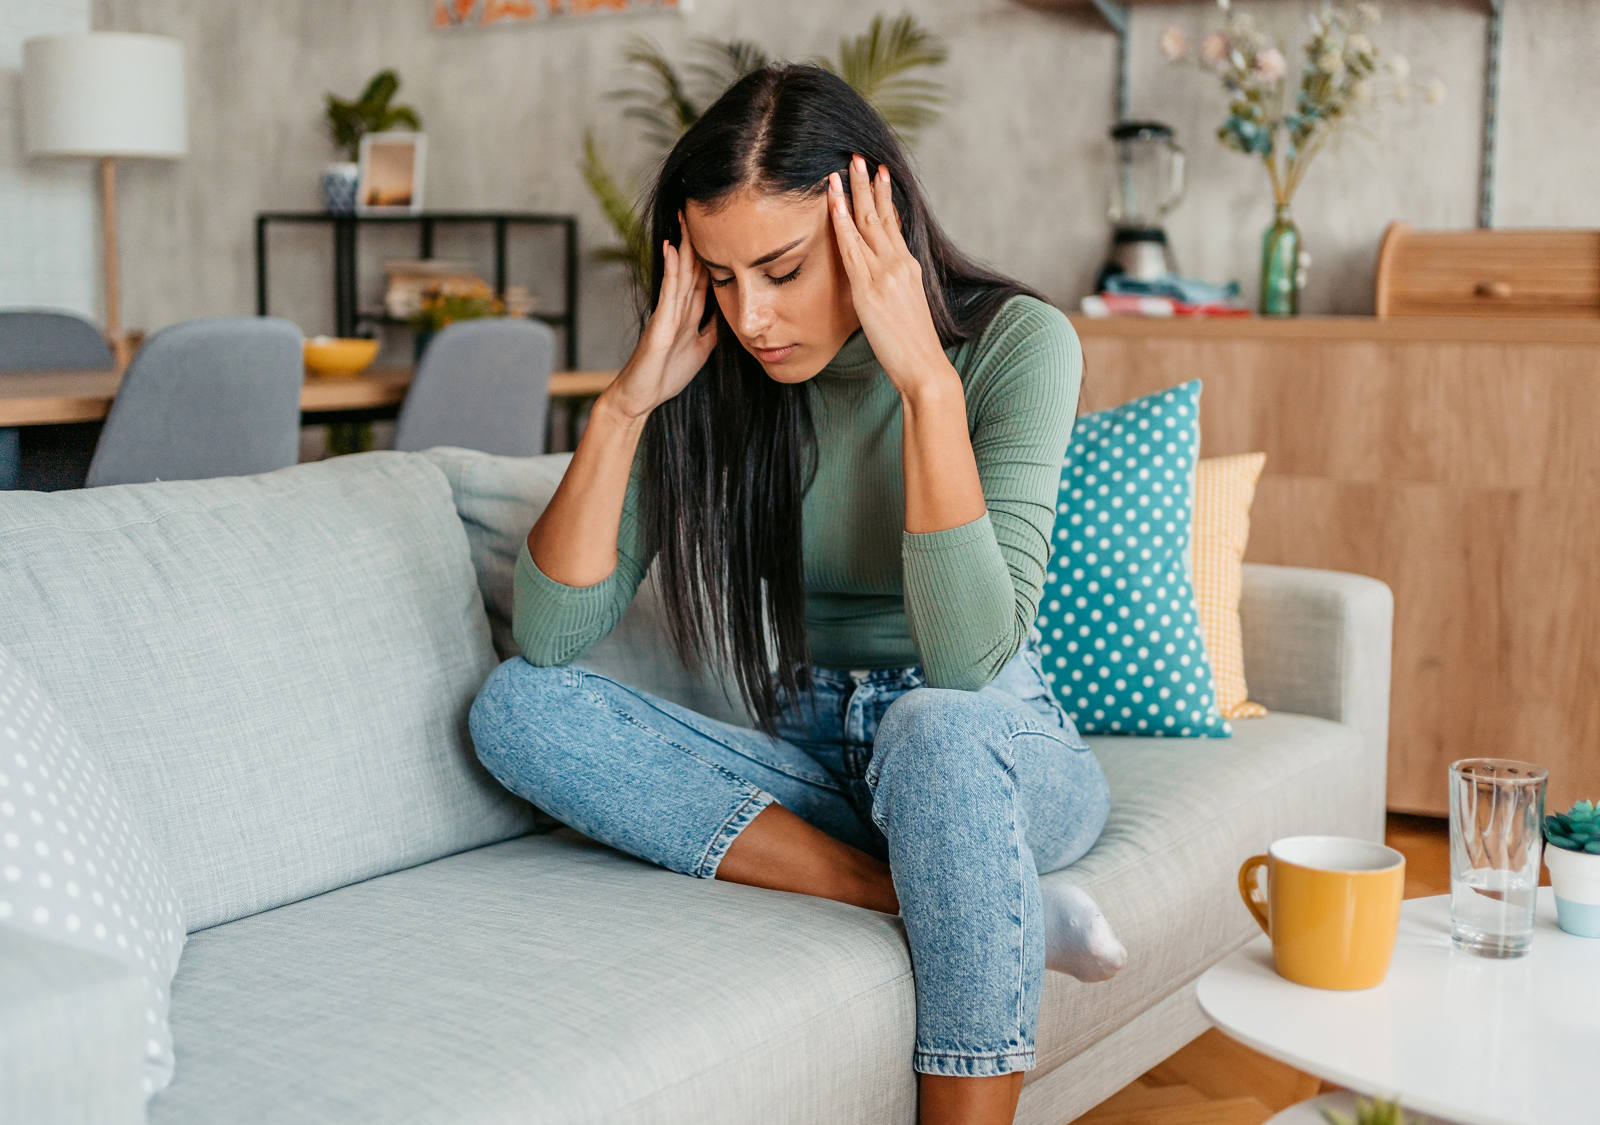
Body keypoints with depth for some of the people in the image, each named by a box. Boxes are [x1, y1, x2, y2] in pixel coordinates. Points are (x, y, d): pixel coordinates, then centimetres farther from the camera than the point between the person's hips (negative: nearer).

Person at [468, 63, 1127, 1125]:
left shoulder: (1013, 342, -15)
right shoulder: (718, 378, -5)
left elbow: (971, 661, -28)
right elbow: (548, 639, -12)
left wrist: (926, 380, -31)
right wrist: (627, 402, -21)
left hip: (1000, 760, -4)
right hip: (817, 764, 5)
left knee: (932, 727, -39)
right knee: (516, 706, -18)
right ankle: (956, 903, -22)